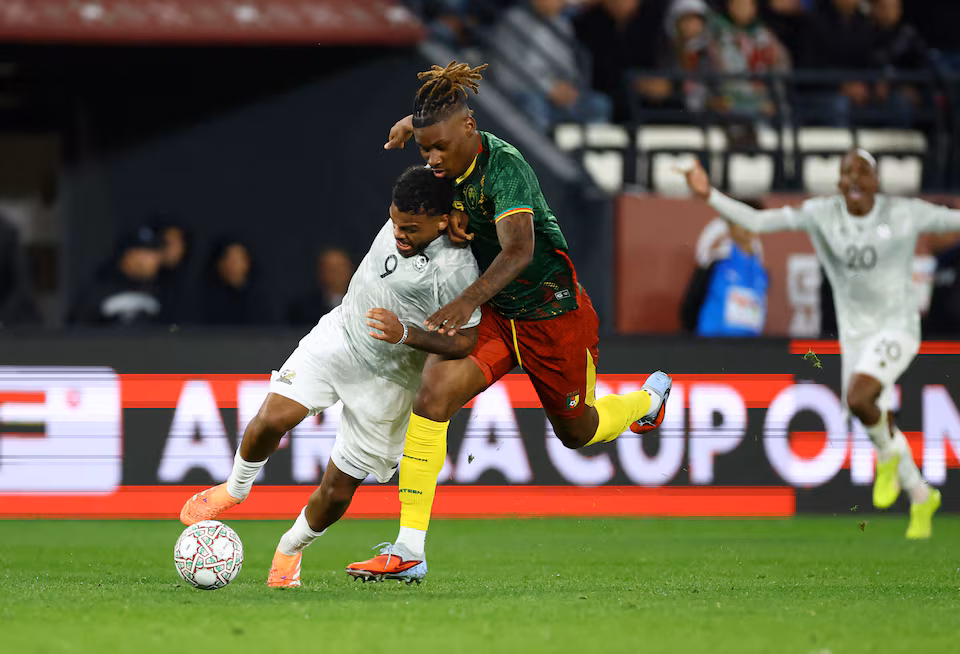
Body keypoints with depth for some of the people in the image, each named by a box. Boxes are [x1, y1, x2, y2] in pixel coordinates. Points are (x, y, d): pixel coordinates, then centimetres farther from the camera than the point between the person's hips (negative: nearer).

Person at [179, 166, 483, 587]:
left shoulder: (458, 272, -28)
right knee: (271, 419, -14)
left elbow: (465, 342, -21)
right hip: (337, 337, 4)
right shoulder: (403, 218, -11)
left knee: (338, 488, 0)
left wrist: (406, 335, -31)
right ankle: (235, 489, 16)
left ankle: (290, 550, 29)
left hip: (386, 380, -4)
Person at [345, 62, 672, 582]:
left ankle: (649, 398, 51)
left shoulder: (504, 166, -27)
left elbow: (519, 250, -40)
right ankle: (409, 548, -18)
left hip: (553, 313, -5)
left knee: (577, 431, 15)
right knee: (433, 392, -18)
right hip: (496, 315, 6)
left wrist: (466, 303, -52)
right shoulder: (447, 166, -6)